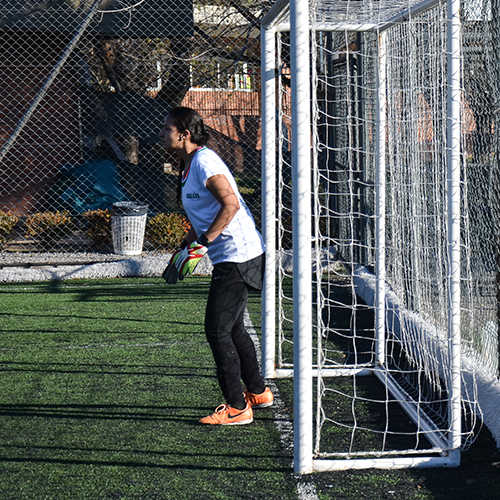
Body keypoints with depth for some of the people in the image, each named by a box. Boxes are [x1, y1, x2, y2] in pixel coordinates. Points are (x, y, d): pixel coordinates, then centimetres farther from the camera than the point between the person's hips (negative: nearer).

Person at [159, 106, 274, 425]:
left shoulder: (204, 161, -16)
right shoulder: (189, 165, 16)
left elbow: (230, 204, -25)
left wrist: (204, 242, -23)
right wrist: (187, 245, 20)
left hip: (236, 256, -11)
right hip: (236, 256, 11)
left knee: (218, 332, -7)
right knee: (234, 329, 19)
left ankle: (237, 408, -1)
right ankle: (258, 393, 33)